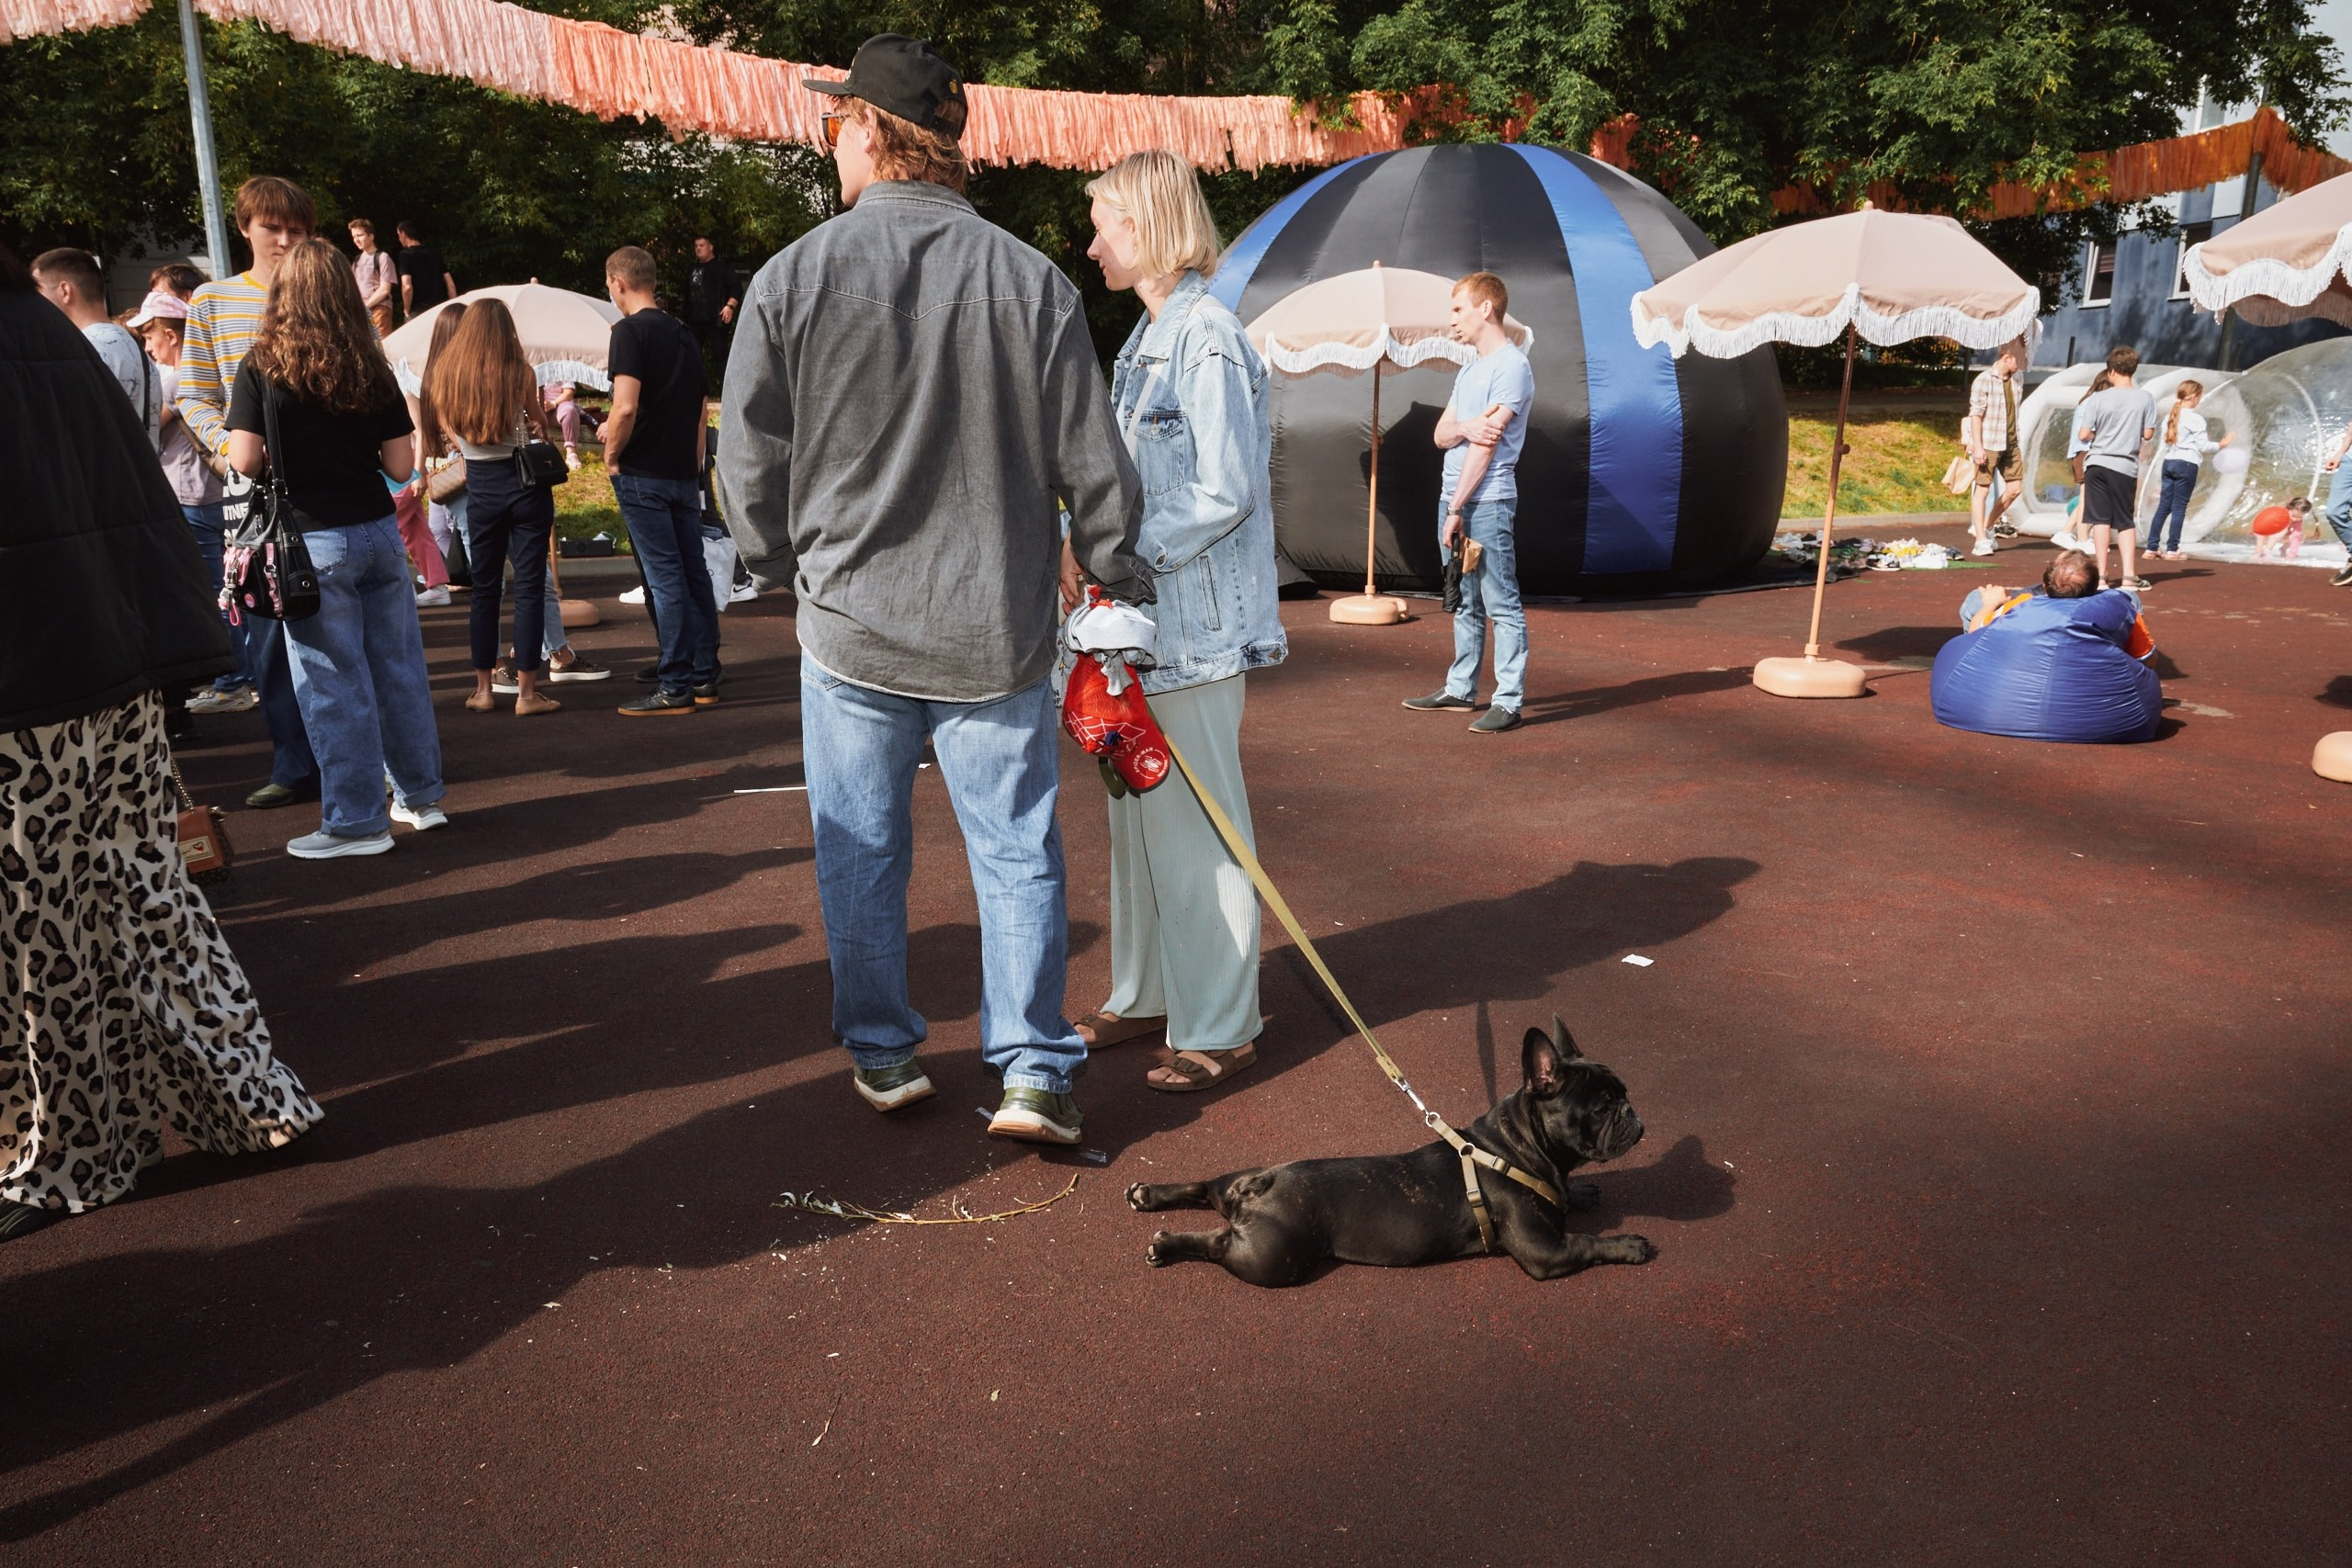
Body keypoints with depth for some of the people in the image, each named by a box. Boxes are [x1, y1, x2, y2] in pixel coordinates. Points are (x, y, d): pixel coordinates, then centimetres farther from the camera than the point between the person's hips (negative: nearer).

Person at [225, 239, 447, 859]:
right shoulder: (372, 369, 3)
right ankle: (421, 795, 22)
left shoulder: (261, 366, -7)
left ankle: (357, 820, 7)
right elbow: (400, 465, 3)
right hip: (378, 532, 4)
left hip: (313, 540, -4)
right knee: (399, 666, 13)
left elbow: (245, 460, -11)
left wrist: (285, 456, 9)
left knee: (333, 682, 2)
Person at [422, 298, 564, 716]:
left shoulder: (443, 374, -2)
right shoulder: (519, 372, -9)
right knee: (529, 586, 1)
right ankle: (527, 692, 1)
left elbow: (447, 431, 7)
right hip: (525, 481, -3)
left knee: (484, 587, 12)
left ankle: (483, 688, 16)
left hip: (480, 486, 3)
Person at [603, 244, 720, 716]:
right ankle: (705, 676, 16)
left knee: (664, 578, -6)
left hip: (644, 474, -7)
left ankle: (676, 686, -2)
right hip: (685, 473, 7)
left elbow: (626, 407, -21)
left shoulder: (630, 331, -10)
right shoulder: (684, 335, 14)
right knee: (694, 572, 10)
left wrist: (612, 456, -6)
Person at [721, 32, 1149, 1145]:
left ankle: (881, 1055, 27)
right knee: (1017, 852, 10)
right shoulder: (1031, 281, -6)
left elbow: (750, 471, -2)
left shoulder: (791, 278, -7)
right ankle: (1033, 1071, 12)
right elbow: (1093, 467, -3)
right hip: (996, 629, 0)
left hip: (851, 626, 0)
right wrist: (1118, 581, 14)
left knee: (861, 855, 15)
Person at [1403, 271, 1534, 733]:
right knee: (1466, 603, 14)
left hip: (1487, 503, -9)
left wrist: (1457, 508, -17)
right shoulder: (1469, 371, 20)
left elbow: (1487, 442, -15)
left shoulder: (1511, 366, -9)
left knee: (1501, 605, -7)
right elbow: (1442, 434, 13)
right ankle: (1461, 689, 22)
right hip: (1454, 498, 9)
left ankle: (1509, 701, -6)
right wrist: (1465, 427, -11)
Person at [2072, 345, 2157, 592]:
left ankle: (2101, 576, -1)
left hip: (2097, 463, -1)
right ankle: (2129, 577, 2)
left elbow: (2083, 435, -8)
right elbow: (2148, 434, 0)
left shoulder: (2097, 399, -7)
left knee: (2101, 520, 2)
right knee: (2126, 523, 9)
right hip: (2126, 465, 1)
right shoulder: (2145, 399, -3)